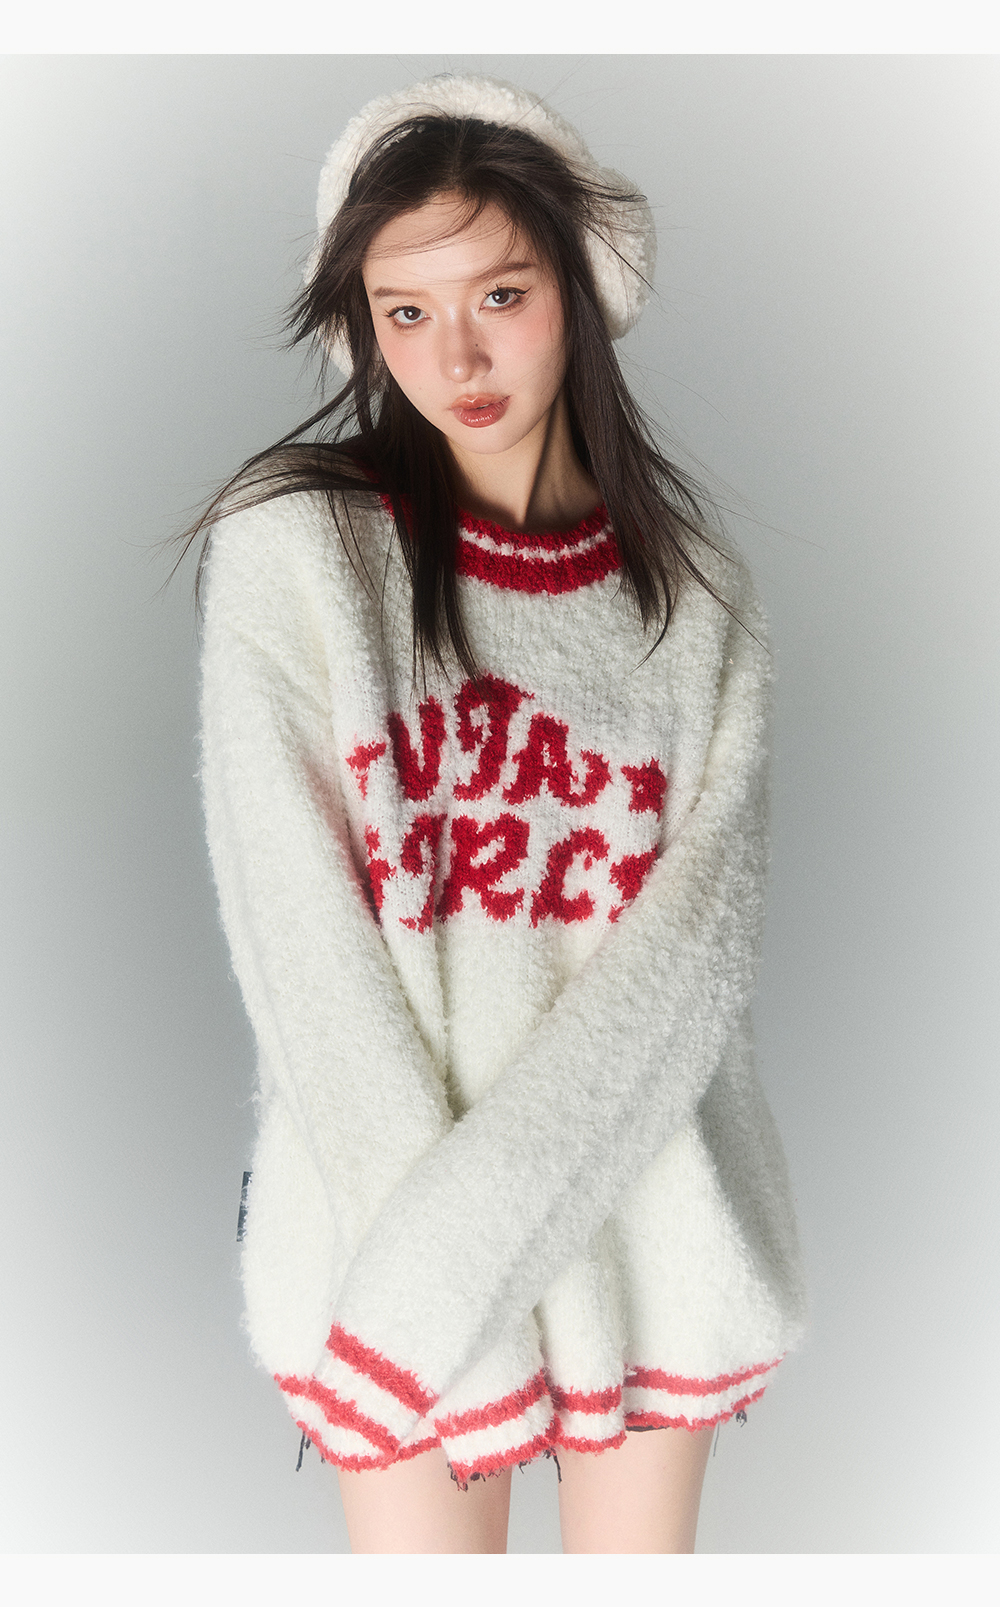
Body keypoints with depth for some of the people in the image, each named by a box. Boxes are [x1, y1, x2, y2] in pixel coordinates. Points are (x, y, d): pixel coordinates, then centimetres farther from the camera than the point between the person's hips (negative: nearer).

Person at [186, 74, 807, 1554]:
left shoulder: (693, 585, 0)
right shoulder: (293, 546, -7)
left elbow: (701, 921, -9)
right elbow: (297, 933, -10)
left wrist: (472, 1235, -18)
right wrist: (415, 1216, -17)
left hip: (650, 1191, 3)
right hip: (391, 1190, -2)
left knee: (641, 1548, 16)